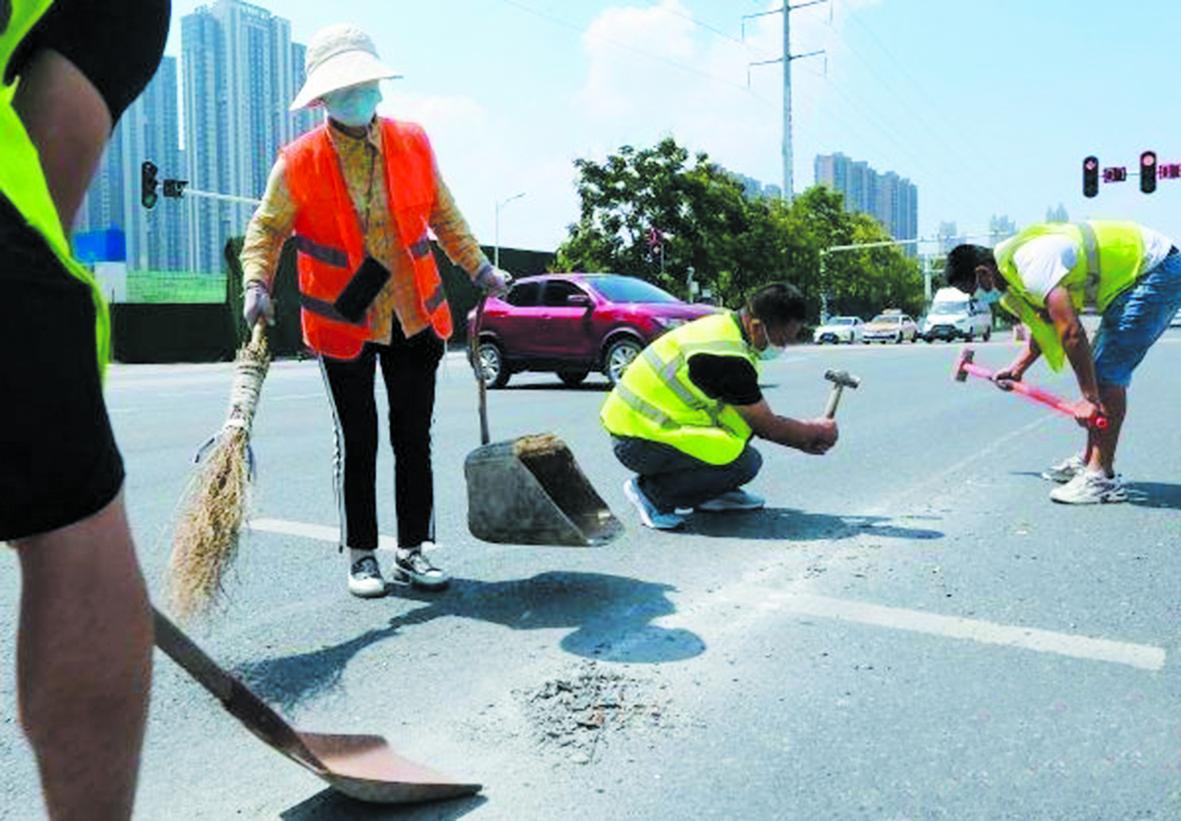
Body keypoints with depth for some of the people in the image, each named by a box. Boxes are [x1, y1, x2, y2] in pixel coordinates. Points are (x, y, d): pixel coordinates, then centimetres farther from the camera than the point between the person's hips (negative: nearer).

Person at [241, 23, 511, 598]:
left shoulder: (413, 144, 3)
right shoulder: (299, 162, -5)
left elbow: (444, 216, 14)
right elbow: (265, 230, 1)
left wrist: (478, 269, 9)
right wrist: (258, 285, -16)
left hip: (416, 316, 3)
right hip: (343, 322, -2)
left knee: (414, 438, 7)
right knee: (357, 443, 4)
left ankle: (414, 549, 20)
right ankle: (361, 555, 18)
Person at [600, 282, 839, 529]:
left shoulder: (725, 324, 6)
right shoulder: (727, 358, -24)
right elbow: (767, 427, -11)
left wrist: (802, 439, 14)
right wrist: (817, 431, 4)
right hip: (636, 442, -10)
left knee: (745, 408, 6)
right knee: (746, 462, -17)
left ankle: (714, 492, 17)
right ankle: (651, 493, -5)